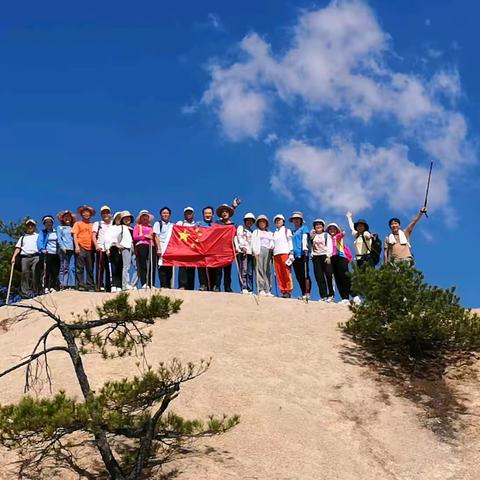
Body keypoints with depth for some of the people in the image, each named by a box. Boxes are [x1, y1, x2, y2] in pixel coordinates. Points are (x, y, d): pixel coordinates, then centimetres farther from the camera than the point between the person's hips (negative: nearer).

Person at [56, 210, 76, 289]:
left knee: (72, 268, -7)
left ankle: (71, 285, -9)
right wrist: (62, 247, -10)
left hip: (72, 250, 2)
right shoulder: (60, 227, 16)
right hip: (64, 250, -2)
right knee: (64, 268, -6)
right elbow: (59, 238, 5)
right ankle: (63, 285, -8)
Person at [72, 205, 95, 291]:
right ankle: (80, 285, -6)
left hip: (90, 248, 3)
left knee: (90, 269, 3)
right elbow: (75, 235, 3)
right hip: (81, 248, -3)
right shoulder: (78, 224, 11)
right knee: (80, 268, -6)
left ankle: (90, 286, 5)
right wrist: (76, 246, -9)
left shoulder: (92, 225, 18)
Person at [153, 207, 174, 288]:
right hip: (162, 249, -3)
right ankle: (163, 286, -15)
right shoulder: (158, 224, 12)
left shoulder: (172, 226, 22)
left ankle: (169, 286, -2)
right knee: (162, 268, -12)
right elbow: (156, 237, 2)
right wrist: (159, 248, -11)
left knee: (170, 268, -3)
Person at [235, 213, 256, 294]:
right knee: (243, 271, -16)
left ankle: (250, 290, -6)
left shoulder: (252, 232, 29)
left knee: (250, 273, -2)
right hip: (242, 251, -5)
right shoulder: (240, 228, 14)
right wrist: (242, 247, -16)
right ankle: (244, 288, -21)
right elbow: (239, 237, -1)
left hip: (250, 253, 5)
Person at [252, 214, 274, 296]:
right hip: (259, 251, -3)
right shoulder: (256, 232, 21)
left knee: (268, 271, -7)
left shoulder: (270, 233, 29)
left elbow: (272, 243, 21)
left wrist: (272, 246, -3)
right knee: (260, 270, -15)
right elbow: (253, 243, 9)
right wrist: (255, 251, -7)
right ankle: (261, 290, -22)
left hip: (268, 252, 3)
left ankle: (268, 290, -11)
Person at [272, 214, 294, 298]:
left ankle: (288, 291, -14)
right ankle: (283, 291, -5)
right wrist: (272, 255, 11)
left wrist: (291, 253, -6)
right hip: (276, 254, 4)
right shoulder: (274, 233, 23)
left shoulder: (287, 231, 14)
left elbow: (290, 242, 5)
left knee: (287, 273, -12)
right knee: (279, 275, -5)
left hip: (285, 253, -4)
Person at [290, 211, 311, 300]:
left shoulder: (304, 228, 11)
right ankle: (303, 294, 2)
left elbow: (304, 238, -6)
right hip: (295, 255, 6)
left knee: (305, 275, -13)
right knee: (299, 276, 1)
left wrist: (304, 248, -22)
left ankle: (307, 294, -17)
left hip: (302, 254, -6)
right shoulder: (292, 231, 26)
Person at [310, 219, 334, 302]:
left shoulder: (326, 235, 10)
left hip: (325, 256, -3)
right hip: (316, 257, 3)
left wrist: (328, 256, -10)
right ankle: (323, 296, -3)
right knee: (319, 277, -3)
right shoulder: (313, 236, 18)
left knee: (328, 276, -10)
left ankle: (331, 295, -5)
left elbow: (329, 246, 1)